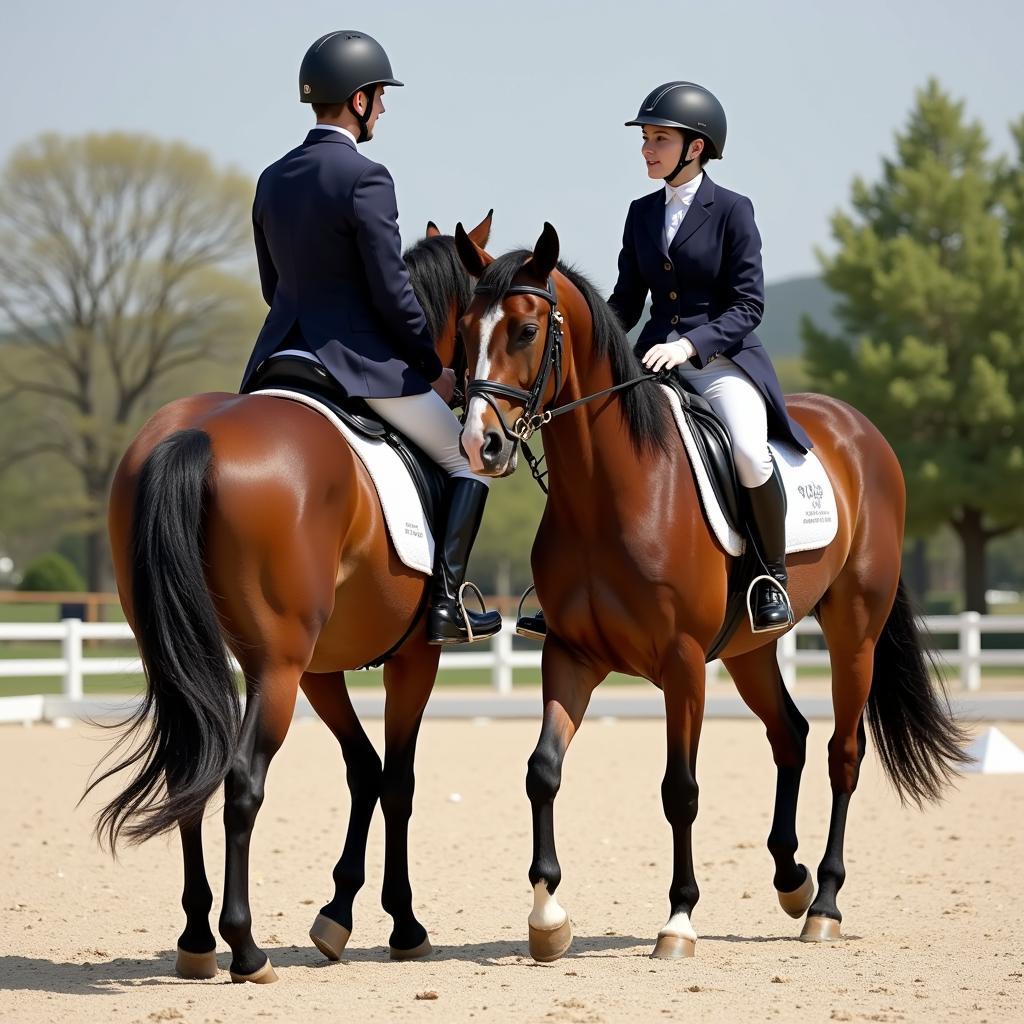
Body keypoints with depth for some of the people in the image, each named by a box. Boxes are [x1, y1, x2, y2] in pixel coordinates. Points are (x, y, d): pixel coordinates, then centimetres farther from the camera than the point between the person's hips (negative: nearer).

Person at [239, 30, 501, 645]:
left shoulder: (273, 180, 8)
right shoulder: (366, 179, -15)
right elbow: (392, 294, -16)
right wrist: (435, 369, -3)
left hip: (283, 356, 6)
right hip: (366, 362, -6)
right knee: (469, 463, 10)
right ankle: (446, 604, 0)